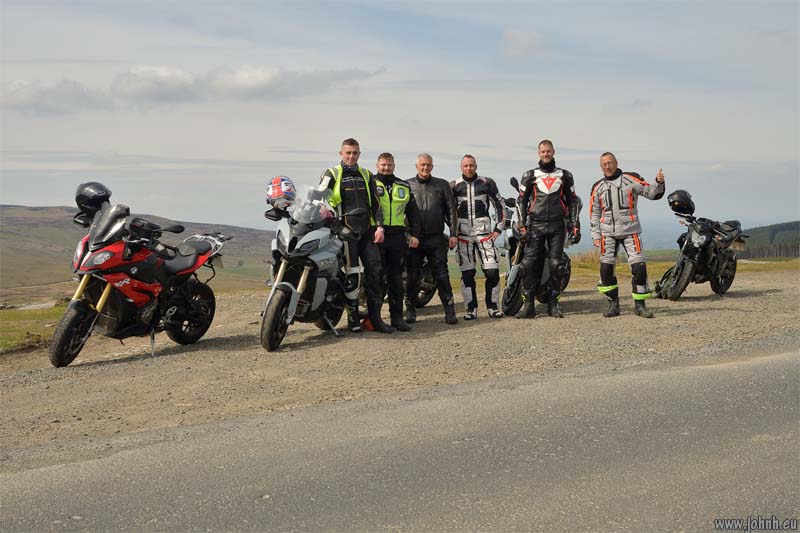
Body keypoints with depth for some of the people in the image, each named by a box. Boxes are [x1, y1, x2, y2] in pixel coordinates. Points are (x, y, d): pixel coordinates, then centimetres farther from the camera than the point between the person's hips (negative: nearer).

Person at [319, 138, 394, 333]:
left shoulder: (366, 175, 18)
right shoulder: (332, 174, 5)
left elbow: (375, 202, 17)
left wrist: (379, 226, 7)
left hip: (367, 230, 4)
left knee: (374, 270, -1)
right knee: (352, 274, -8)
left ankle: (375, 317, 6)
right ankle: (353, 318, 1)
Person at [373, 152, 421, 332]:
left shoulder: (404, 187, 17)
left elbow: (413, 211, 19)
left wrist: (415, 234, 8)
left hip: (397, 236, 3)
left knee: (396, 278, 5)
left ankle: (397, 317, 8)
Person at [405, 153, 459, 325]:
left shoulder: (442, 185, 10)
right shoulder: (407, 185, 8)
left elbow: (451, 209, 9)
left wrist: (453, 234, 1)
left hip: (436, 238, 0)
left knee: (442, 275, -2)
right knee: (412, 275, 5)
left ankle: (449, 310, 1)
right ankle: (410, 310, 15)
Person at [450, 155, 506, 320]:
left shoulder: (487, 183, 5)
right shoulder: (454, 186, 6)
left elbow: (500, 205, 10)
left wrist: (499, 228, 4)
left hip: (484, 232, 0)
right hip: (463, 234, 1)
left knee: (492, 271, -6)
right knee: (467, 273, 2)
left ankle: (492, 306, 7)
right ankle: (471, 309, 9)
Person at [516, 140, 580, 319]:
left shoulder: (565, 175, 12)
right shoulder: (530, 176, 9)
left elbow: (572, 201, 13)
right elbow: (522, 201, 8)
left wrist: (575, 226, 5)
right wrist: (522, 225, -2)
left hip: (557, 225, 1)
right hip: (536, 225, -1)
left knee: (557, 265, -1)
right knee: (529, 263, -10)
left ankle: (553, 304, 7)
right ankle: (528, 305, -8)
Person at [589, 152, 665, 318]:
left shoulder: (631, 179, 2)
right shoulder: (598, 187, 11)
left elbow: (651, 193, -2)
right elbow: (594, 213, 13)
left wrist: (659, 183, -22)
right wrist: (596, 235, 5)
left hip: (630, 230, -2)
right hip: (607, 233, 3)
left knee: (639, 267, -8)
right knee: (606, 268, -1)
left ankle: (640, 304, 3)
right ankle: (613, 304, 11)